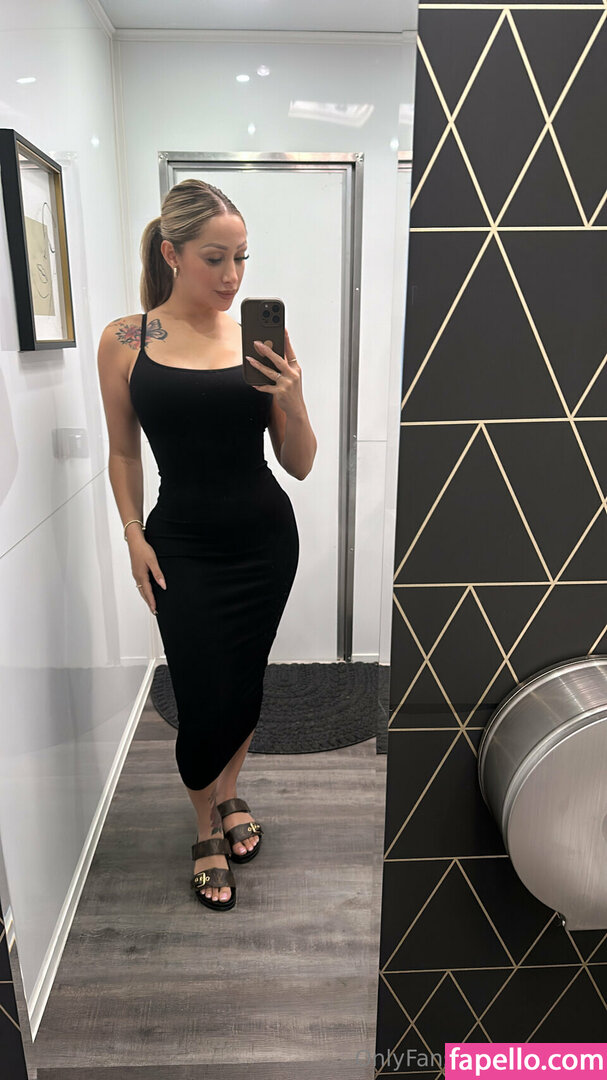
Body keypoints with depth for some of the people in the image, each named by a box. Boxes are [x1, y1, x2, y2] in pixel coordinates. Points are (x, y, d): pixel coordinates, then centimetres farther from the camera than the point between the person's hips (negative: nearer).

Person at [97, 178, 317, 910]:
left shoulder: (260, 340, -2)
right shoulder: (125, 341, -3)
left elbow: (301, 466, -1)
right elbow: (123, 452, 6)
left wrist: (292, 399, -18)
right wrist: (134, 536, -2)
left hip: (266, 538, 2)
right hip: (184, 546, -1)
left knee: (245, 686, 14)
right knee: (204, 704, 0)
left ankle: (229, 793, 45)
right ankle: (206, 831, 32)